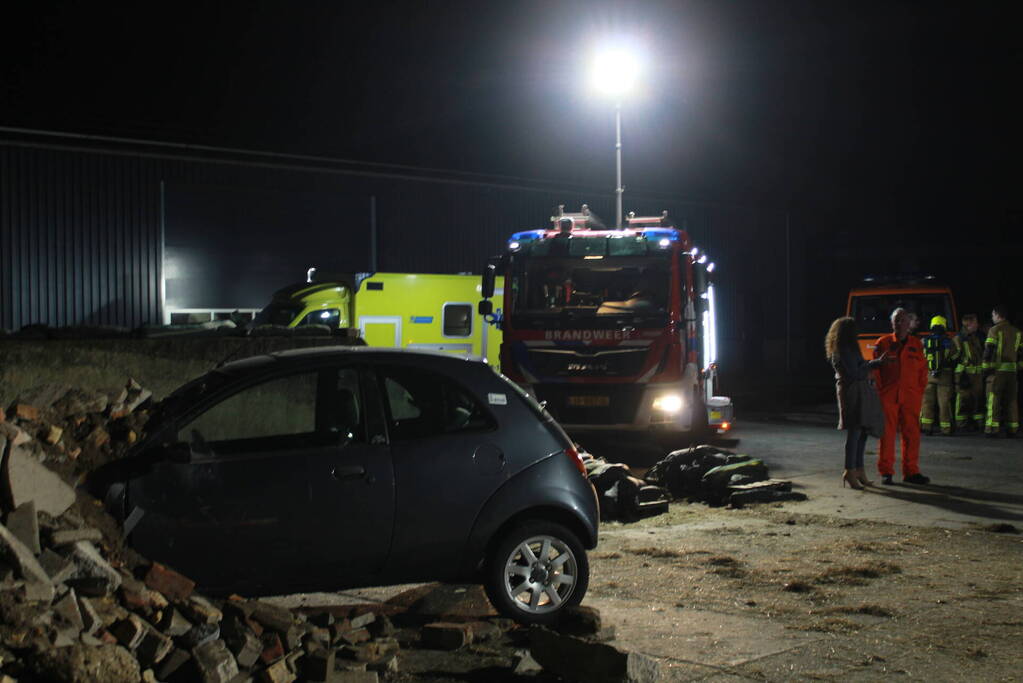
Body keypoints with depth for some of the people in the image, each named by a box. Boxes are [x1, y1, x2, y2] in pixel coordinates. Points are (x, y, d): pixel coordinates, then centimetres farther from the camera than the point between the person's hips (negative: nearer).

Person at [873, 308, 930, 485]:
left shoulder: (916, 345, 11)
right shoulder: (883, 343, 4)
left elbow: (922, 370, 12)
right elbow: (875, 369, 4)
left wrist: (920, 391, 4)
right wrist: (879, 390, -3)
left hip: (910, 397, 2)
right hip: (888, 396, -2)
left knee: (912, 434, 3)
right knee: (887, 433, 0)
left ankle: (911, 472, 11)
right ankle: (886, 472, 7)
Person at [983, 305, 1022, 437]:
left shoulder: (994, 330, -5)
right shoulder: (1016, 332, 15)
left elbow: (989, 350, -10)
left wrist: (986, 367, -6)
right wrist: (1018, 367, 19)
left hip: (997, 370, -6)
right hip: (1012, 370, 6)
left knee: (994, 399, -4)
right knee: (1011, 400, 9)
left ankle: (993, 428, -9)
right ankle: (1012, 429, 9)